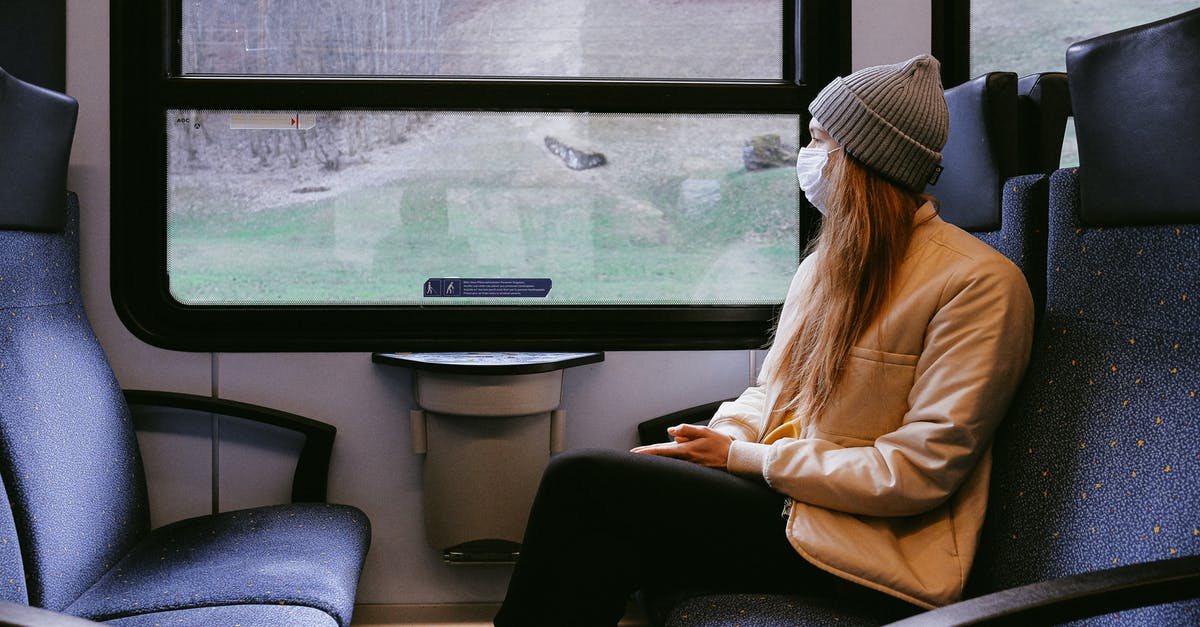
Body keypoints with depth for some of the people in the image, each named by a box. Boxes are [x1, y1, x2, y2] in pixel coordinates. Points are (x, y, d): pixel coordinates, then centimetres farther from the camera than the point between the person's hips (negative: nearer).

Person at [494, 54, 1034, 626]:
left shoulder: (979, 283, -12)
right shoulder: (828, 262, 15)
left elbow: (919, 471, -17)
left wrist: (741, 457, -14)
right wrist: (715, 439, -5)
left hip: (870, 544, -7)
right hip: (782, 489, 7)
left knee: (580, 481, -17)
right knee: (597, 550, -18)